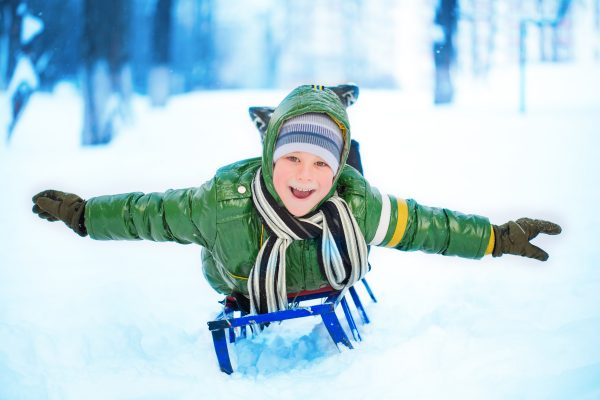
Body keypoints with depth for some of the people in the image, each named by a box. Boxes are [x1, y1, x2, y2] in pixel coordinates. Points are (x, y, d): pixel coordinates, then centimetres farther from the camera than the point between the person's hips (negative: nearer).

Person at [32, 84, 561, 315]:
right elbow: (152, 213, -21)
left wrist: (498, 238, -9)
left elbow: (424, 224, -17)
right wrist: (81, 214, -14)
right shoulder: (223, 204, -39)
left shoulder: (359, 206, -34)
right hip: (246, 316, -1)